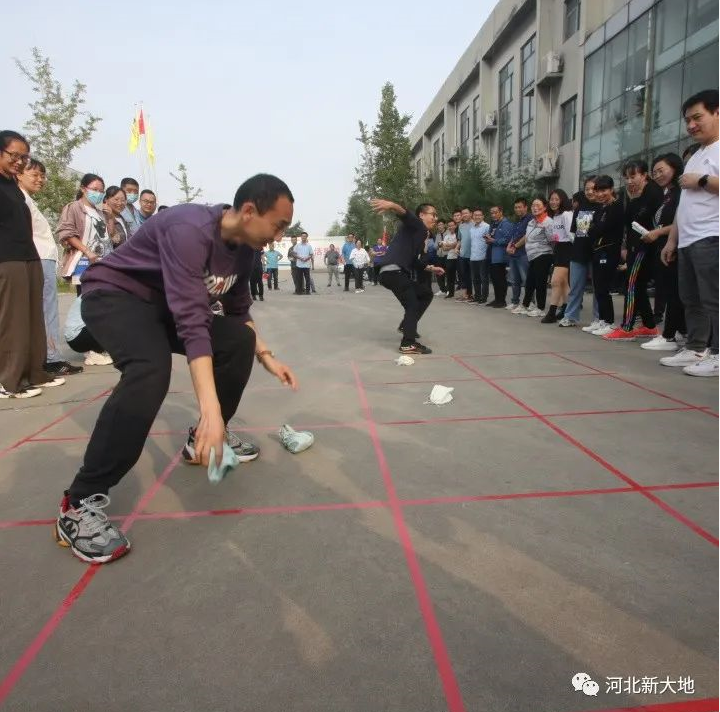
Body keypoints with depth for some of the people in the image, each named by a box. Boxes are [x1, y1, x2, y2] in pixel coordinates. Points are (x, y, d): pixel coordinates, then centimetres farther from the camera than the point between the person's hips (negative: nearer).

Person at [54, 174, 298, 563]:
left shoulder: (244, 246, -4)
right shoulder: (190, 229, -32)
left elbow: (239, 312, 12)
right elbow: (192, 322, -40)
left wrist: (266, 357, 3)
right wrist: (210, 411, -45)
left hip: (164, 304, 9)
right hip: (114, 293, -8)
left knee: (239, 340, -1)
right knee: (150, 369, -34)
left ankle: (203, 439, 14)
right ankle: (80, 504, -25)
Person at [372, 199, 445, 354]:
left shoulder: (421, 236, 27)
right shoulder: (415, 224, 1)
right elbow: (405, 214, -23)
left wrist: (430, 268, 35)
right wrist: (392, 205, -44)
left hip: (399, 273, 10)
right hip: (392, 272, -10)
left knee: (426, 293, 22)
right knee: (413, 305, -13)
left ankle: (406, 326, 24)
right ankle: (408, 344, -16)